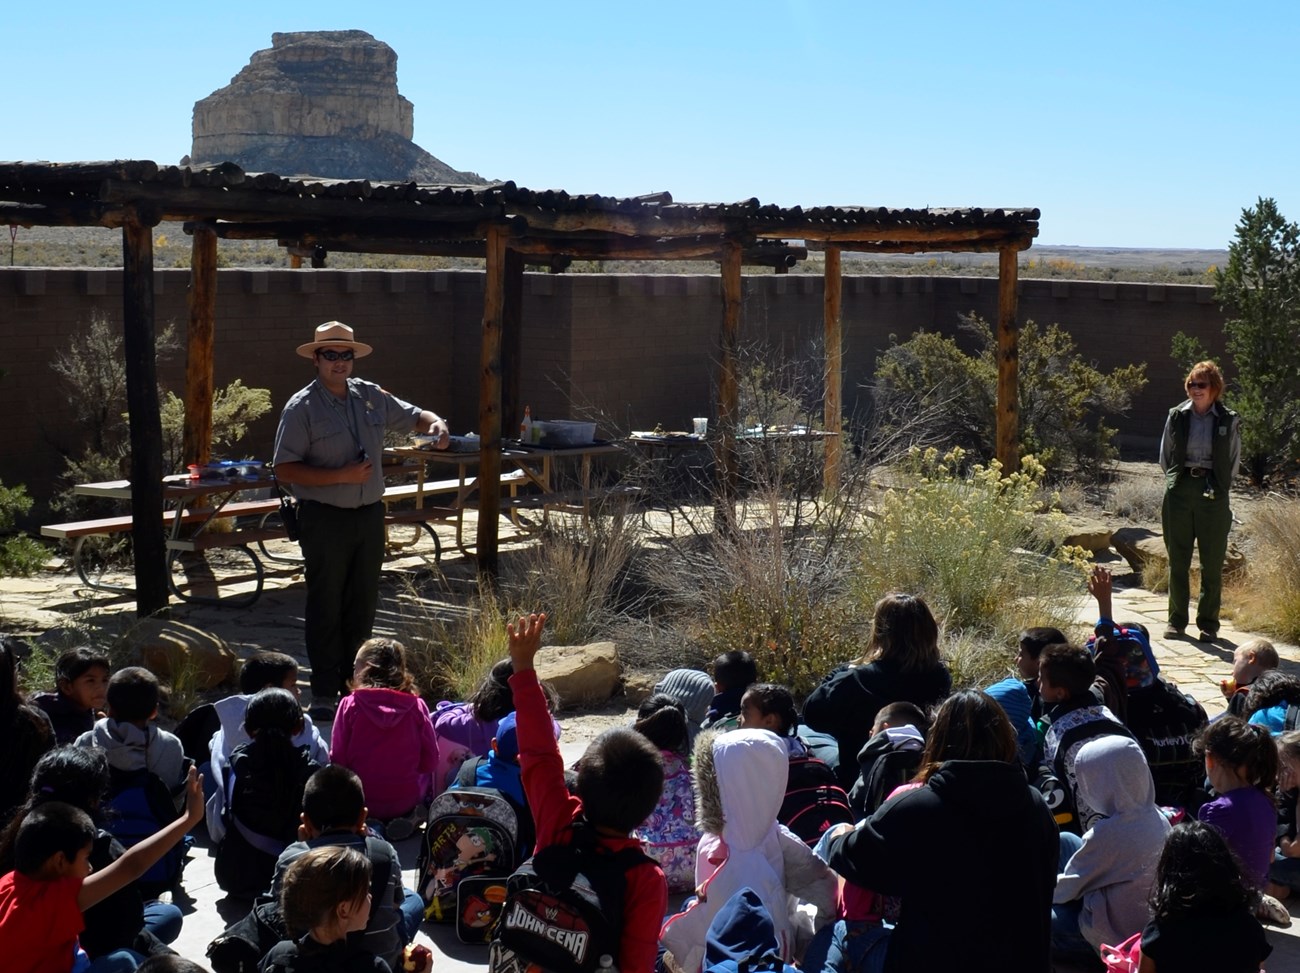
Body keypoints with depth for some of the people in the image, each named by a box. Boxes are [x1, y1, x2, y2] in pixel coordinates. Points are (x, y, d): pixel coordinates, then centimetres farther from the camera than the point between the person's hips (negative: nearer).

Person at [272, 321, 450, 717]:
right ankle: (324, 693, 10)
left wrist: (436, 424, -4)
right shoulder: (302, 407, -8)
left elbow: (414, 416, 20)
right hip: (325, 519, -5)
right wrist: (342, 476, -19)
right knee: (326, 606, 1)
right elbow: (285, 471, -13)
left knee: (363, 605, 11)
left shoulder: (371, 396, 8)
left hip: (369, 515, 5)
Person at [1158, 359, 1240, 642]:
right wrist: (1175, 481, 8)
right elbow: (1165, 455, 14)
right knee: (1177, 561, 6)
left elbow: (1234, 460, 9)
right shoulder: (1177, 416, 5)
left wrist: (1219, 486, 5)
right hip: (1179, 492, 2)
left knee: (1212, 564, 2)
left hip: (1213, 494, -1)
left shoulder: (1228, 421, 1)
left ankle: (1208, 624, 10)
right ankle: (1177, 620, 14)